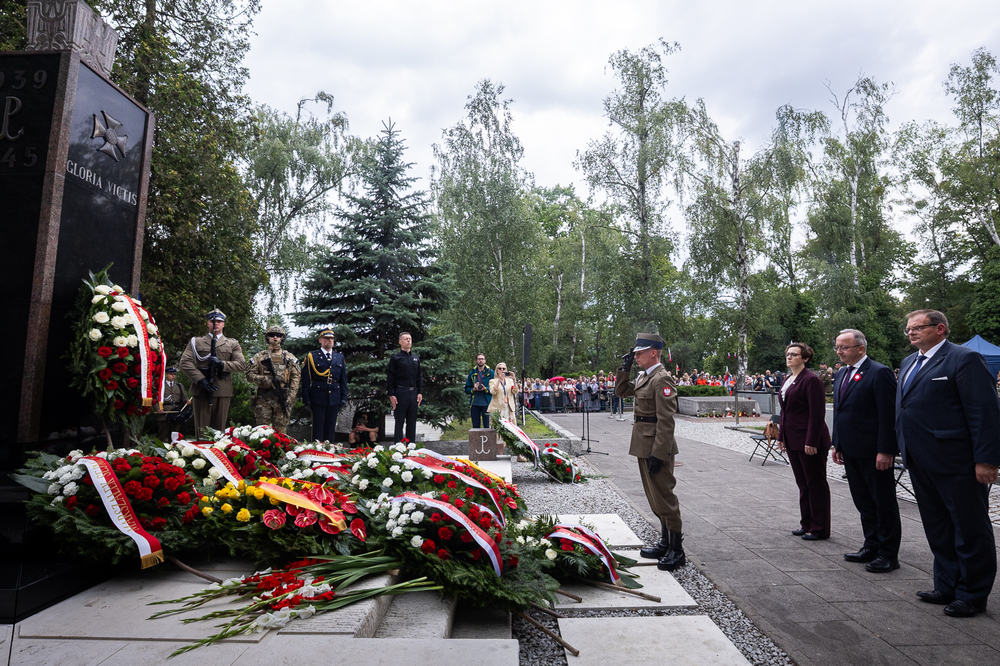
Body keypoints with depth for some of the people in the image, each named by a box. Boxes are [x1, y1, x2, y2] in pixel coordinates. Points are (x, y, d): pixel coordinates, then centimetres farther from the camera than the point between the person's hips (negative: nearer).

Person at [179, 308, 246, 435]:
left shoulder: (232, 344, 15)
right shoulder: (196, 342, 13)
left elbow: (242, 364, 4)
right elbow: (184, 362, 0)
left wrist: (221, 364, -12)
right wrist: (201, 380, -12)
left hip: (223, 391, 1)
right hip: (201, 390, -1)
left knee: (219, 430, 5)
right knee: (201, 430, 0)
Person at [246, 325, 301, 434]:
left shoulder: (290, 358, 11)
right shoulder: (259, 356, 10)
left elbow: (296, 378, 7)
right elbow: (249, 375, 4)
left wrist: (290, 397, -4)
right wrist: (264, 380, -14)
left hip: (283, 400, 0)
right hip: (263, 400, 0)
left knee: (280, 432, 3)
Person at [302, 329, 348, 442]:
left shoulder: (340, 357, 13)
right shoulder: (312, 357, 2)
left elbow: (343, 380, 14)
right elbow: (306, 380, 1)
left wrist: (343, 398, 8)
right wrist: (306, 399, -5)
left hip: (334, 399, 3)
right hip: (318, 399, -3)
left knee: (331, 430, 9)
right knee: (318, 430, 0)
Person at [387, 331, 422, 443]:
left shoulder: (416, 358, 14)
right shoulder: (395, 358, -1)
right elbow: (390, 378, -4)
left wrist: (420, 392, 8)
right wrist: (391, 395, -11)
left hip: (413, 393, 5)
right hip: (400, 393, -5)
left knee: (412, 422, 10)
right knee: (399, 422, -1)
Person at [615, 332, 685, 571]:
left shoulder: (662, 379, -17)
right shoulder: (643, 376, 11)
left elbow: (666, 421, -21)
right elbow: (621, 391, 22)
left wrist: (658, 454, -22)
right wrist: (625, 369, 7)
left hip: (657, 447, -10)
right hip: (644, 445, 10)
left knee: (664, 497, -1)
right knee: (654, 497, 17)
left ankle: (676, 550, 11)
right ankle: (666, 543, 30)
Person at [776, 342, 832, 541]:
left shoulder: (811, 379, -14)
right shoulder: (787, 380, 14)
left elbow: (817, 413, -17)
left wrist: (811, 442, -20)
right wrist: (781, 436, 16)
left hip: (809, 442, -9)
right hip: (793, 441, 9)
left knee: (816, 484, 3)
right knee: (803, 484, 15)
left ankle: (819, 529, 13)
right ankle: (807, 524, 25)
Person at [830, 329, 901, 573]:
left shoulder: (879, 373, -12)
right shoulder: (841, 375, 13)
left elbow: (888, 415, -16)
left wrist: (885, 451, -19)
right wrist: (837, 445, 14)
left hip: (873, 452, -8)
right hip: (851, 451, 8)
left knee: (884, 503, 5)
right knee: (864, 502, 16)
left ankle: (889, 554, 15)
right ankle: (872, 547, 27)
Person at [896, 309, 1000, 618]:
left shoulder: (964, 359, -10)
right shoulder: (908, 363, 14)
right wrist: (904, 451, 14)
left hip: (956, 462, -8)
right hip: (921, 462, 8)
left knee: (970, 530, 7)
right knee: (938, 529, 17)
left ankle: (973, 595, 20)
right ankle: (947, 587, 30)